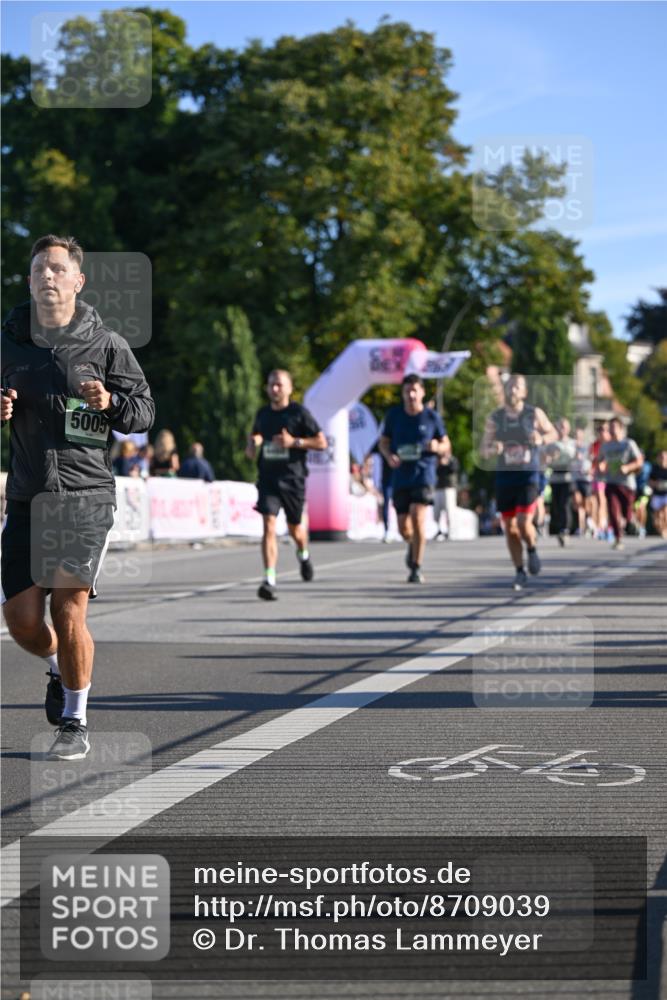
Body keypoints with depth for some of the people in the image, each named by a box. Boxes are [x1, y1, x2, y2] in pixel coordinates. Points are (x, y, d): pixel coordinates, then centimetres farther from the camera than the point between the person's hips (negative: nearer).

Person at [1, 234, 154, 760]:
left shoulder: (106, 344, 1)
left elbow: (146, 410, 6)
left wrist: (110, 402, -15)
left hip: (86, 492, -3)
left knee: (69, 611, -10)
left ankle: (75, 721, 7)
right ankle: (59, 668, 35)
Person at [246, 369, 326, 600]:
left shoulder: (299, 413, -3)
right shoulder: (262, 414, 10)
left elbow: (321, 443, -3)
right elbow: (253, 441, 27)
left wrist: (294, 442, -16)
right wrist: (252, 447, 2)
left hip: (293, 479, -2)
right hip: (268, 479, 2)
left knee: (295, 528, 13)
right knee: (268, 526, -14)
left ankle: (303, 554, 49)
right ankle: (269, 580, -20)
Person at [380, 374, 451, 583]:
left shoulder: (432, 416, -1)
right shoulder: (394, 415, 4)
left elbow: (446, 447, 8)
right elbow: (384, 442, 14)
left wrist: (437, 447, -15)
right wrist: (389, 456, -8)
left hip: (424, 474, -3)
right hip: (400, 477, 3)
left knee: (418, 518, -18)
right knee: (403, 528, 5)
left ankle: (416, 568, -7)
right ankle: (413, 544, 42)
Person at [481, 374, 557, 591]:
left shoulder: (534, 414, -3)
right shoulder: (495, 418, 1)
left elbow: (553, 433, 10)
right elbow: (484, 449, 6)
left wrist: (541, 439, -12)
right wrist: (493, 449, -18)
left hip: (528, 476, -2)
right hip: (504, 477, 2)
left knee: (524, 524, -16)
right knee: (510, 528, 6)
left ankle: (532, 549, 17)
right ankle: (520, 572, 20)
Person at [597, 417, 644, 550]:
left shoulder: (629, 444, -1)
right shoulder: (605, 446, 11)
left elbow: (639, 462, -3)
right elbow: (600, 461, 23)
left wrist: (627, 468, -20)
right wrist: (601, 466, -1)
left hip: (627, 483, -2)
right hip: (611, 483, 2)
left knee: (626, 513, 3)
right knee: (613, 510, -15)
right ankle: (618, 539, -14)